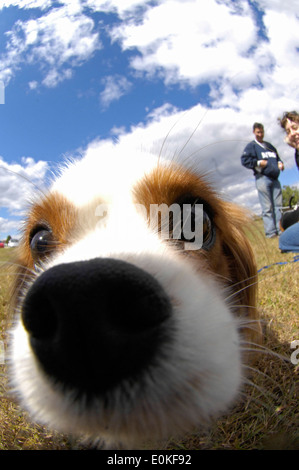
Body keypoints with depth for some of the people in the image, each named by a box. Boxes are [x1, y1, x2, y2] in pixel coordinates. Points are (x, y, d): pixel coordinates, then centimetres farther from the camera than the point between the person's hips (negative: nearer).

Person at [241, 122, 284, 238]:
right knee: (267, 207, -8)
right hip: (262, 178, -6)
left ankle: (281, 229, 3)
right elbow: (244, 160, -6)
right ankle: (270, 231, -8)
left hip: (274, 178, 6)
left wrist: (279, 163, 13)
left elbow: (277, 157, 34)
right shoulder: (251, 146, 5)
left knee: (278, 205, 2)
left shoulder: (269, 146, 24)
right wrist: (258, 162, -13)